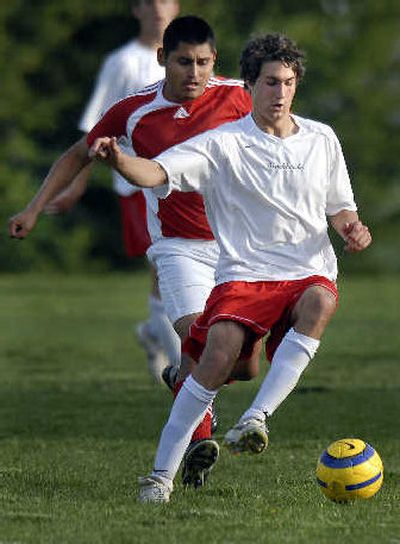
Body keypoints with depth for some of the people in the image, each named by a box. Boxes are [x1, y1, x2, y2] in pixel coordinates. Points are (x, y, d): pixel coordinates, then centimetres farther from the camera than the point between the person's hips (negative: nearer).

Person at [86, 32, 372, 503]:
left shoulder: (321, 140, 13)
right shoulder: (223, 144, 1)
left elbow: (340, 208, 24)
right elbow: (156, 173, -11)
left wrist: (351, 228, 0)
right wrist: (118, 159, -32)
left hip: (309, 273, 2)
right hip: (243, 275, -2)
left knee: (320, 301, -35)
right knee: (219, 353, -26)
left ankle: (254, 421, -38)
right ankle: (161, 475, -17)